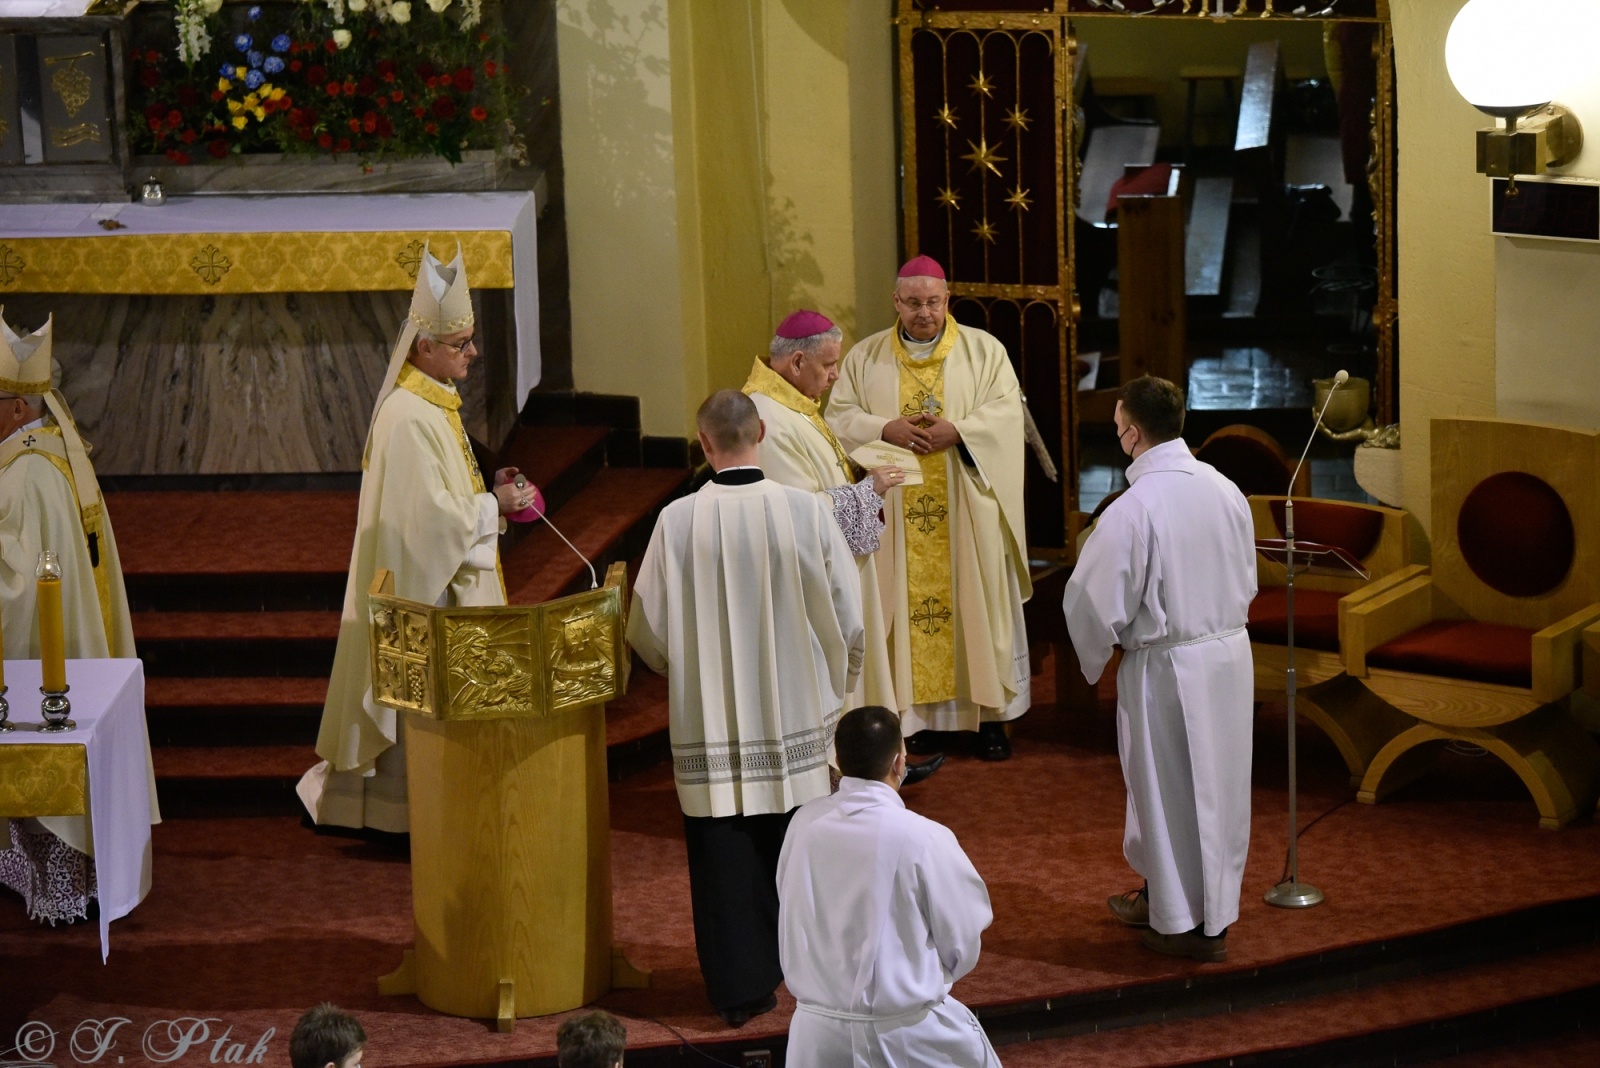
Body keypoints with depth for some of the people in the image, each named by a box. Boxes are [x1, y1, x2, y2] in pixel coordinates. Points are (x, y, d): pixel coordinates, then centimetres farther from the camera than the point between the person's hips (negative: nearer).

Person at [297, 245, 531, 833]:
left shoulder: (434, 405, 11)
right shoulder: (407, 417, -21)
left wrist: (489, 491, 4)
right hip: (423, 589, -10)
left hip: (446, 582, 10)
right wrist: (494, 505, -12)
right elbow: (432, 515, -23)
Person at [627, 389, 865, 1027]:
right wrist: (832, 682, 16)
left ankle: (741, 991, 11)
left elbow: (649, 631, -5)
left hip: (710, 719, -2)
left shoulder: (677, 522, -14)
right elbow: (850, 617, -4)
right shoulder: (807, 512, -11)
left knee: (726, 856, 8)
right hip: (797, 719, 2)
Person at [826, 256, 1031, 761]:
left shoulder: (984, 350, 3)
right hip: (898, 512, 1)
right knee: (909, 605, 1)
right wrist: (886, 429, -16)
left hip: (967, 507, -1)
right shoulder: (866, 357, 7)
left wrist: (957, 430, -20)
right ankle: (916, 713, 7)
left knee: (977, 601, 1)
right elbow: (840, 415, 2)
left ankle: (990, 712, 8)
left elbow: (1007, 409, -5)